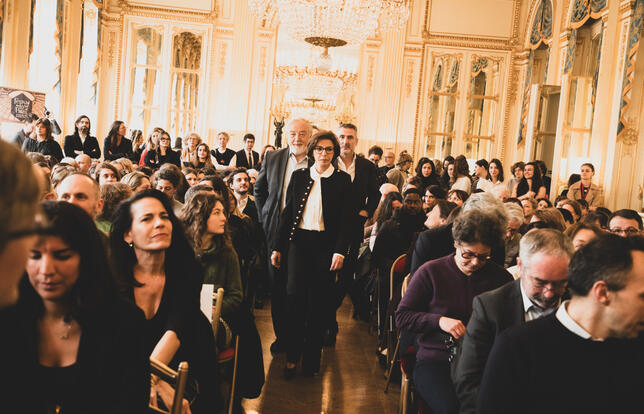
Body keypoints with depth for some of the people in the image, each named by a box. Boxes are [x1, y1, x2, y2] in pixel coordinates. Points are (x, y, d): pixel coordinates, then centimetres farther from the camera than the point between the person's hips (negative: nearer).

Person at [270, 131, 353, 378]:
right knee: (295, 297, -8)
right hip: (299, 240, 1)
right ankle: (292, 356, 3)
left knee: (319, 302, 4)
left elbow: (346, 218, -1)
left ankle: (312, 357, 17)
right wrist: (278, 246, 6)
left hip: (326, 244, -1)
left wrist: (340, 251, -10)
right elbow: (287, 212, 10)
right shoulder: (299, 176, 9)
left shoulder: (342, 180, 3)